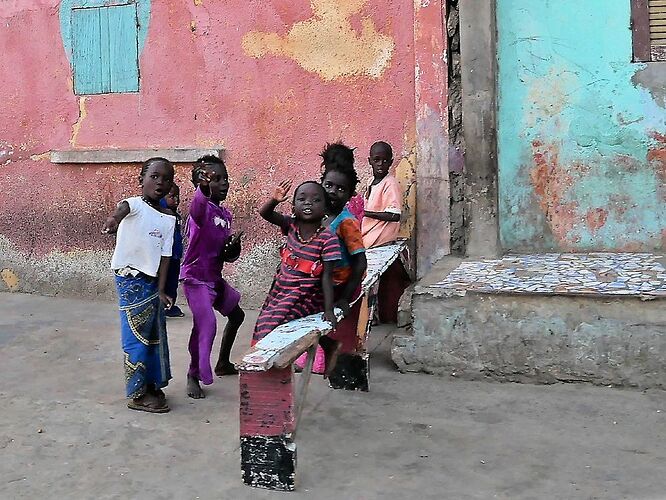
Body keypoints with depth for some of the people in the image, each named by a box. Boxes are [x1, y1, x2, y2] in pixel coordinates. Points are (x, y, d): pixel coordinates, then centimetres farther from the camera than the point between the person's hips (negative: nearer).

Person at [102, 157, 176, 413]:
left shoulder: (169, 218, 7)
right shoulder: (135, 204, -10)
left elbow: (165, 256, 4)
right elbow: (124, 207, -36)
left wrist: (161, 290, -3)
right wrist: (114, 217, -60)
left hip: (152, 281, 7)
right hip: (131, 280, -7)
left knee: (156, 336, 14)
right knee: (137, 337, -2)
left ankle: (151, 385, 29)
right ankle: (137, 394, 8)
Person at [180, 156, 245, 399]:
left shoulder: (225, 213, 7)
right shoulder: (201, 207, -17)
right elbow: (198, 201, -46)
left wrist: (233, 247, -10)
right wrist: (203, 186, -67)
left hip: (215, 277, 9)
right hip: (196, 277, -9)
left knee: (236, 314, 22)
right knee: (206, 324, -21)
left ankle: (223, 363, 40)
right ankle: (193, 376, -3)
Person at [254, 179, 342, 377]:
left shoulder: (328, 239, -16)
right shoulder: (292, 225, -1)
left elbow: (327, 276, -14)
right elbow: (265, 213, 4)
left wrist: (328, 310, -17)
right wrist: (275, 200, -17)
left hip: (305, 295, -6)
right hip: (280, 290, 6)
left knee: (272, 324, -20)